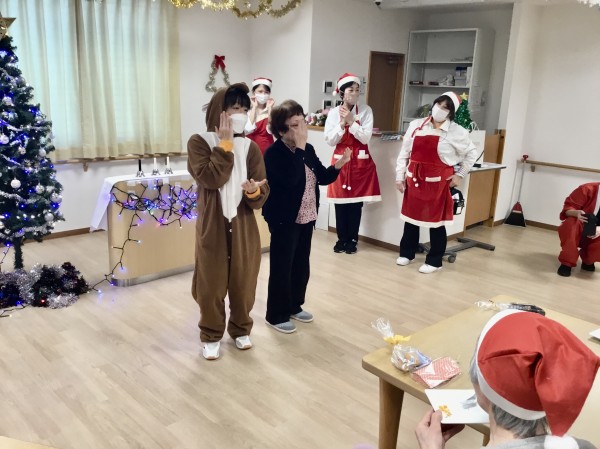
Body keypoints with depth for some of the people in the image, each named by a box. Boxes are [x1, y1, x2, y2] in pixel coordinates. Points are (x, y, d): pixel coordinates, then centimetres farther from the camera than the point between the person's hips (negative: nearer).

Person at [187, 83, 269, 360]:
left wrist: (254, 191, -27)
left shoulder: (250, 147, 1)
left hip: (244, 227, 2)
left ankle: (241, 329, 36)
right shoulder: (199, 142, -6)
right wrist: (225, 144, -17)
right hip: (212, 228, -2)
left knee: (243, 282, 13)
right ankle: (211, 336, 28)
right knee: (211, 285, 8)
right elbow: (210, 178, -22)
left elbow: (263, 195, -4)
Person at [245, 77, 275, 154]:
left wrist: (269, 108, -10)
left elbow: (270, 130, -14)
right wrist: (254, 107, -11)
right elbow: (248, 130, -17)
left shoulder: (272, 111, 3)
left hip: (267, 149, 1)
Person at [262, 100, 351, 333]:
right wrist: (299, 148, -26)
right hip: (284, 220, -7)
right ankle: (276, 315, 15)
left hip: (306, 218, 8)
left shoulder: (308, 149, 6)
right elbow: (291, 179, -31)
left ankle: (294, 306, 33)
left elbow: (323, 178, 9)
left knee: (301, 265, 16)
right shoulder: (273, 153, -16)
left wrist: (338, 166, -10)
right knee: (282, 268, 1)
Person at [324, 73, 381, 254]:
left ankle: (352, 240, 15)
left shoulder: (365, 111, -2)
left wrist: (351, 121, -18)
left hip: (360, 162, -1)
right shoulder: (333, 113, 1)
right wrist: (342, 123, -15)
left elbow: (366, 138, -11)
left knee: (356, 202, 2)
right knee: (340, 202, 4)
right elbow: (330, 140, -4)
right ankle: (341, 239, 17)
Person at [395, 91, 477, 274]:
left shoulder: (456, 132, -6)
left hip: (438, 182, -3)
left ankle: (434, 261, 16)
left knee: (436, 220, 4)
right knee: (411, 216, 13)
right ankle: (406, 253, 29)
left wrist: (460, 174, 1)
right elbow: (404, 152, 7)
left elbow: (472, 153, 7)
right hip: (414, 179, 4)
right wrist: (400, 176, 4)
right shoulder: (416, 125, 3)